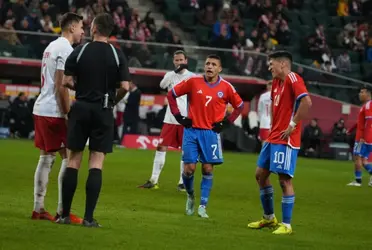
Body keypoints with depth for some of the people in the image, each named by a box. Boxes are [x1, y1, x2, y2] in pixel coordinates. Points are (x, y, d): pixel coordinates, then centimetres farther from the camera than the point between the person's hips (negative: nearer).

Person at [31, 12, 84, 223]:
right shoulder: (65, 49, -13)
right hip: (54, 111, -10)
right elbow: (61, 85, -19)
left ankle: (38, 208, 12)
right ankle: (62, 211, -7)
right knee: (69, 157, -6)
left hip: (41, 110, 10)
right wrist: (68, 113, -16)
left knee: (47, 157, 12)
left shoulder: (52, 46, 17)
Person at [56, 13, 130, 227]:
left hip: (81, 108, 1)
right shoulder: (117, 55, -3)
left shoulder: (79, 52, -3)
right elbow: (125, 87, -8)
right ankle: (89, 217, -4)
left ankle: (65, 214, 7)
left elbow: (66, 82, -4)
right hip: (103, 111, 0)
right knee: (96, 164, 1)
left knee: (73, 160, 7)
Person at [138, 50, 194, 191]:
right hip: (171, 119, 2)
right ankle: (154, 180, 1)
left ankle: (182, 182, 8)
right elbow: (162, 85, -15)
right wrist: (176, 71, -27)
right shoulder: (170, 75, 8)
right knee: (161, 147, -2)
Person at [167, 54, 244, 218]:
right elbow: (171, 94, 6)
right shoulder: (193, 82, -3)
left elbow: (240, 106, 12)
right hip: (191, 131, 0)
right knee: (189, 168, -5)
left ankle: (203, 206, 2)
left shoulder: (226, 87, -2)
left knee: (208, 169, -4)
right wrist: (179, 117, 1)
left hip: (211, 133, 0)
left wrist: (226, 122, 3)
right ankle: (190, 196, 22)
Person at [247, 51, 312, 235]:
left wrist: (293, 124, -21)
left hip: (286, 140, -10)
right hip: (273, 137, 10)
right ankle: (269, 218, 26)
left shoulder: (293, 79, -14)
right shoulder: (276, 82, 14)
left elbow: (306, 102, -27)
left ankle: (286, 225, -2)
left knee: (284, 179, -8)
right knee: (260, 174, 14)